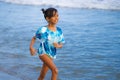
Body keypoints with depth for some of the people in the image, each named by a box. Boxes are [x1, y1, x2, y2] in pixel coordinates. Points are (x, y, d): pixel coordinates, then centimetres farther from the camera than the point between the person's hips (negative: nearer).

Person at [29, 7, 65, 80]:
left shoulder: (59, 30, -2)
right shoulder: (43, 30, -14)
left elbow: (61, 44, 5)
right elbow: (34, 38, 2)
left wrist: (58, 45, -18)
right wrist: (31, 47, -13)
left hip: (52, 55, 5)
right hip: (43, 53, -5)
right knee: (55, 70, -24)